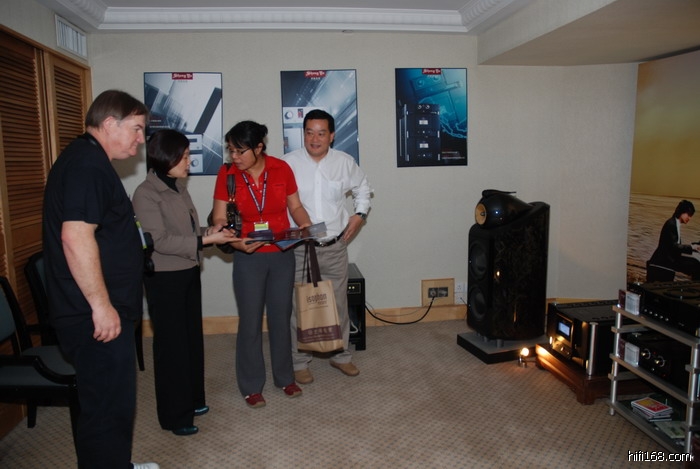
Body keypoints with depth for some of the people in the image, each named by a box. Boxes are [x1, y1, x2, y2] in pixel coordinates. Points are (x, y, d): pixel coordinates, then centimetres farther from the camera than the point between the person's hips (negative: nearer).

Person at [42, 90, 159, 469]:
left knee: (112, 400, 22)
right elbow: (75, 237, -27)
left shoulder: (88, 160, 16)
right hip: (95, 316, -11)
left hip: (103, 311, 11)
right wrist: (101, 305, -24)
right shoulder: (87, 164, -17)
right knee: (108, 406, 1)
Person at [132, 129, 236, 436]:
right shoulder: (146, 193, -15)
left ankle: (192, 400, 33)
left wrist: (208, 233, -4)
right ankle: (174, 416, 17)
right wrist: (205, 240, -22)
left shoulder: (179, 187, 9)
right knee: (171, 344, 3)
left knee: (192, 338, 16)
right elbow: (160, 240, -21)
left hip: (188, 273, 8)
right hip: (164, 278, -8)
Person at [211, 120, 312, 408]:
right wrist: (235, 242, -26)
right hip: (248, 258, -1)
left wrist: (305, 224, -15)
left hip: (282, 255, 1)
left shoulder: (281, 169, -5)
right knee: (250, 322, 5)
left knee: (281, 317, 13)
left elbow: (295, 206, 5)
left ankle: (284, 377, 32)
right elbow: (220, 219, -7)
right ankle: (251, 386, 23)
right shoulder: (227, 174, -7)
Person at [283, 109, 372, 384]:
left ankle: (341, 355, 33)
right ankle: (299, 362, 23)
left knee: (339, 304, 15)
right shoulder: (288, 163, -7)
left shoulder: (345, 162, 1)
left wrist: (359, 214, 5)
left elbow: (362, 188, 18)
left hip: (335, 247, 3)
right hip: (299, 249, -2)